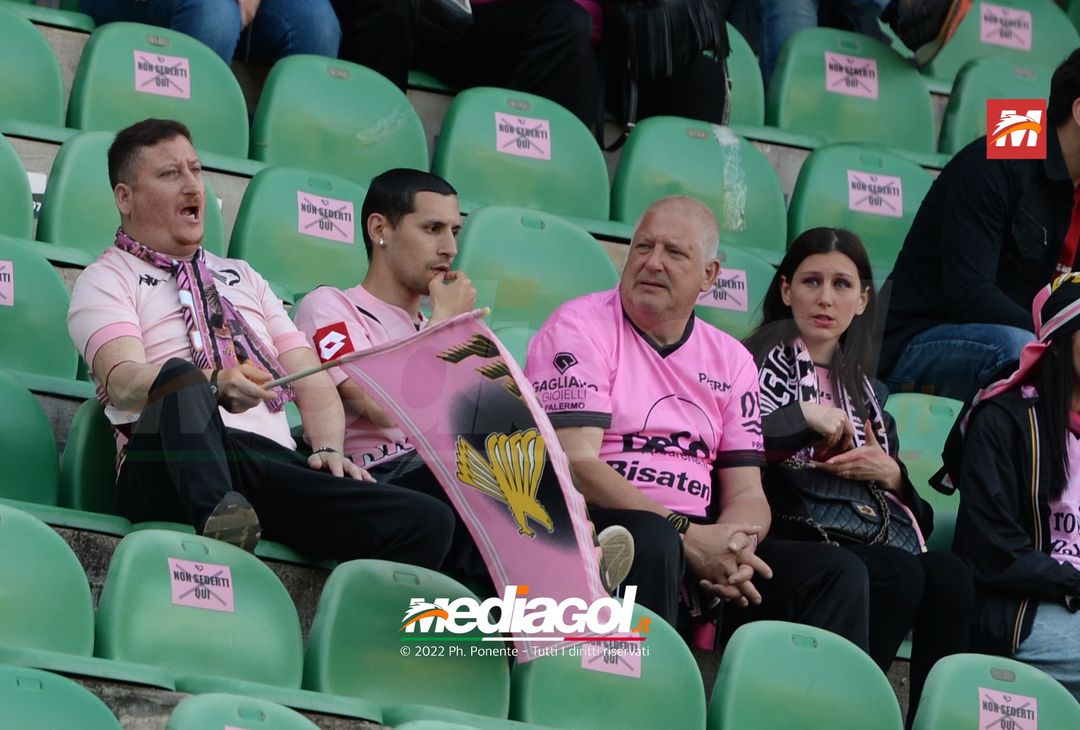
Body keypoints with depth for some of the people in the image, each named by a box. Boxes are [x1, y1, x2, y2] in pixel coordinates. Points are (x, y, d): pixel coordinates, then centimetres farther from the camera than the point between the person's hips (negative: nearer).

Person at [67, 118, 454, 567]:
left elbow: (310, 379, 23)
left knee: (429, 522, -23)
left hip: (276, 465, 5)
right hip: (171, 469, -5)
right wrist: (214, 386, -27)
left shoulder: (242, 278, 32)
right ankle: (217, 515, -59)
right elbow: (123, 379, -7)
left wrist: (327, 450, 1)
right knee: (181, 374, -41)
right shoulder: (107, 280, 14)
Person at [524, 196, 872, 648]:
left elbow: (746, 492, 12)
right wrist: (686, 536, -20)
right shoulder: (580, 327, 0)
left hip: (700, 541, 6)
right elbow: (575, 463, -12)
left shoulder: (730, 360, 17)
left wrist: (734, 547, -14)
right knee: (652, 542, -39)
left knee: (838, 574, -12)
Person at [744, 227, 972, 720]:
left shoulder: (860, 390, 25)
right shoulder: (766, 360, 8)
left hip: (856, 544, 5)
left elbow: (915, 515, 24)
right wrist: (804, 416, -8)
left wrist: (892, 476, 2)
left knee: (948, 575, -26)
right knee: (899, 573, -32)